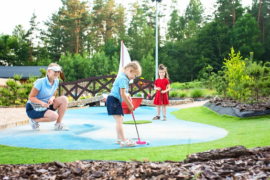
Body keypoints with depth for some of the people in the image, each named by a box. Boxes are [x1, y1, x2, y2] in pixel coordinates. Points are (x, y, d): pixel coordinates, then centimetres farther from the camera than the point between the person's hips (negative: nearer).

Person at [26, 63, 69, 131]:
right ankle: (34, 120, -4)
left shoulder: (56, 81, 1)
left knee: (64, 99, -13)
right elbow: (31, 97, -18)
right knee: (54, 116, -30)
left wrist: (51, 98, -15)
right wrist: (42, 103, -34)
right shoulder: (40, 82, -20)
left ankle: (58, 124, -7)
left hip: (46, 105, 7)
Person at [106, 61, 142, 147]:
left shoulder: (123, 77, 16)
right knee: (119, 120, -14)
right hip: (113, 100, -11)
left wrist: (128, 98, 7)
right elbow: (122, 94, -20)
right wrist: (130, 105, -10)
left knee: (120, 119, 20)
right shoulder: (123, 79, -17)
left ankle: (119, 138, 31)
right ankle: (124, 141, -17)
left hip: (116, 101, 11)